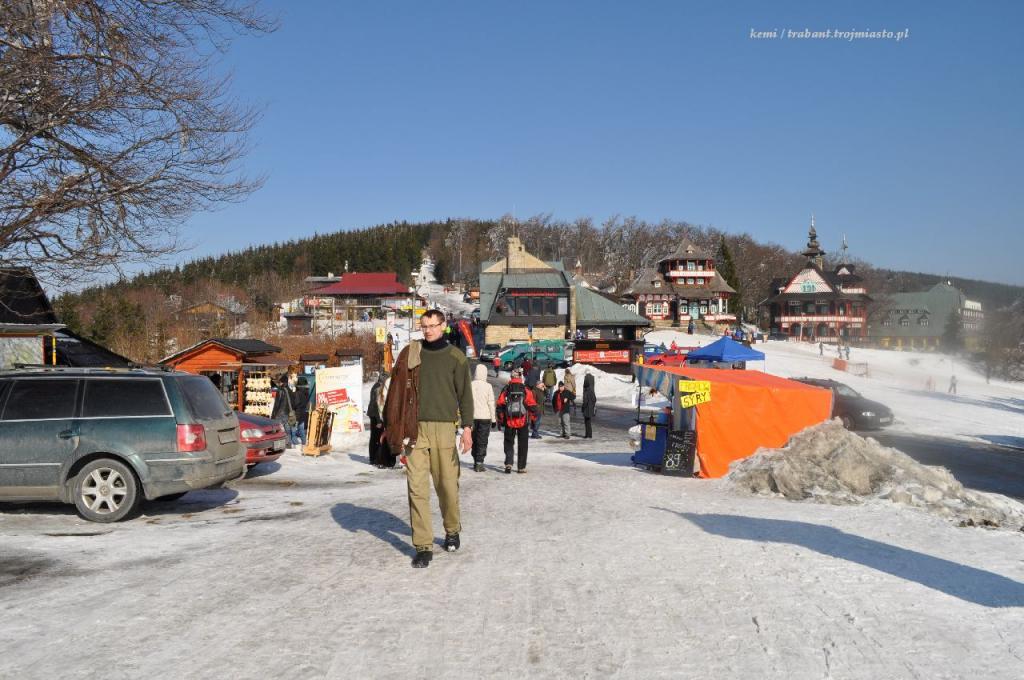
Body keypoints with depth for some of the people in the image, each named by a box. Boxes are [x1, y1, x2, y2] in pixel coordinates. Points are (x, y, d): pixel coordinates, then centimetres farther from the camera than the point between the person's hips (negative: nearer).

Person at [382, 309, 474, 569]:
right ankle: (423, 545, 0)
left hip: (443, 427, -1)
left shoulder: (456, 357, 5)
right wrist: (395, 428, 5)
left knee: (447, 484, 6)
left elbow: (465, 393, 4)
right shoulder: (410, 354, 8)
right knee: (417, 487, -5)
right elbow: (398, 390, 9)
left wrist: (467, 426, -6)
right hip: (415, 428, 1)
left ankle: (452, 530, 30)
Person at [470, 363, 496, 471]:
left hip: (473, 417, 3)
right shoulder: (488, 386, -8)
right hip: (485, 417, -3)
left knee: (475, 440, 16)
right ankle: (479, 463, -3)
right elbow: (491, 404, -5)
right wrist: (494, 419, 2)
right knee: (482, 441, 2)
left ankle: (475, 462, 23)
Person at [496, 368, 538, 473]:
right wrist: (533, 418, 13)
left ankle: (508, 463, -8)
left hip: (509, 422, 1)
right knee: (523, 445, 11)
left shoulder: (505, 391, -1)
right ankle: (521, 467, 14)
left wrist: (500, 420, 10)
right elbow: (532, 406, -2)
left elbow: (500, 406, 1)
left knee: (509, 444, 11)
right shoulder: (526, 391, -4)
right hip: (523, 422, -1)